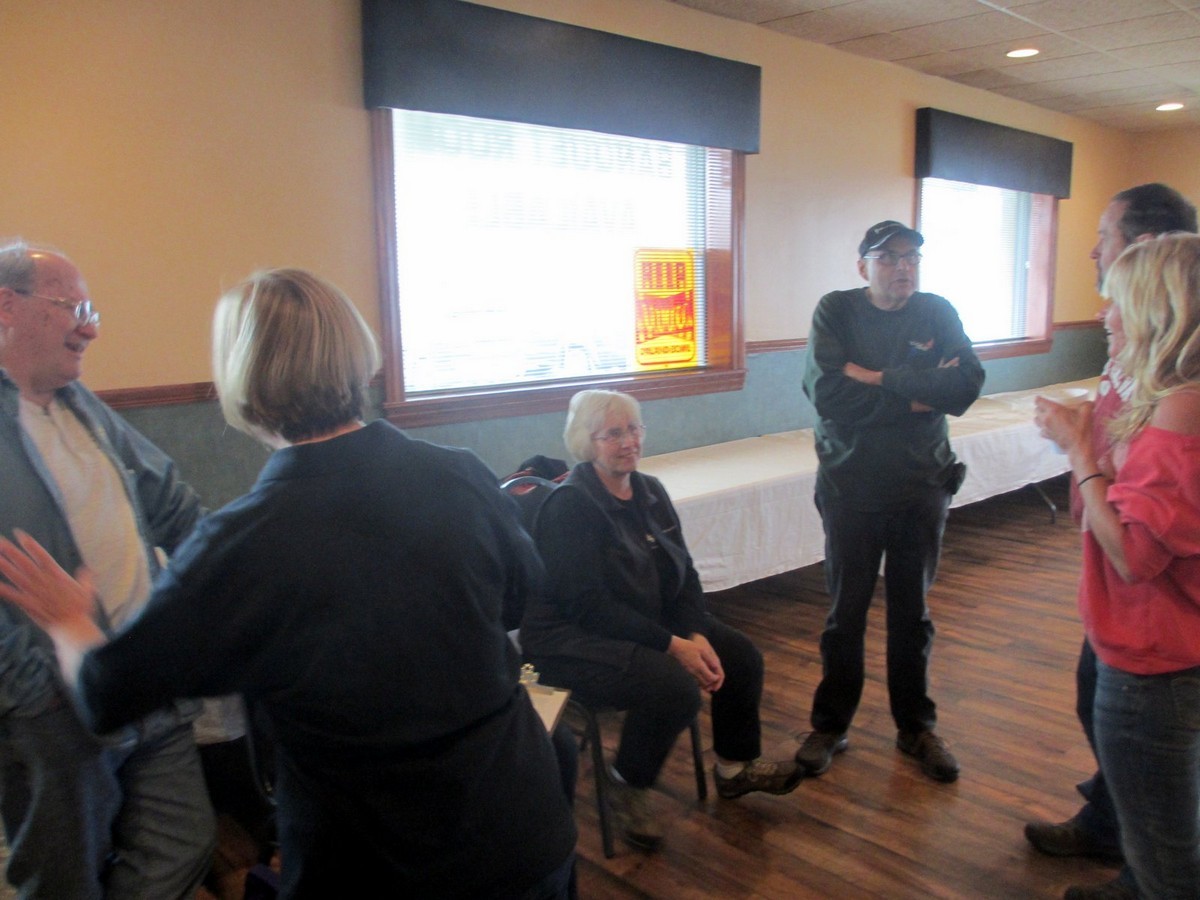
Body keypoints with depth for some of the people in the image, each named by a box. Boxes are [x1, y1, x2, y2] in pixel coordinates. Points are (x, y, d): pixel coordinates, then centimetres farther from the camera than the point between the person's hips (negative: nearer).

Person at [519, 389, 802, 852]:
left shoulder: (650, 492, 4)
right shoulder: (570, 505, -19)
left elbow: (684, 574, 6)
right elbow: (587, 605, -25)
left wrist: (697, 635, -13)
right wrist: (673, 645, -25)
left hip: (648, 620, 8)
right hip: (571, 637, -8)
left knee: (741, 656, 0)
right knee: (675, 686, -29)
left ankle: (735, 767, 22)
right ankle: (629, 787, -2)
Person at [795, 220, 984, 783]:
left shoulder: (937, 313, 1)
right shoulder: (836, 311, -5)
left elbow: (966, 386, -15)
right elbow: (827, 392, -20)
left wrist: (880, 378, -19)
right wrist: (917, 395, -16)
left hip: (923, 486, 2)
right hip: (850, 487, -1)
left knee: (912, 613, 13)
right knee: (845, 613, 9)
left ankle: (916, 726, 29)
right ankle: (830, 725, 25)